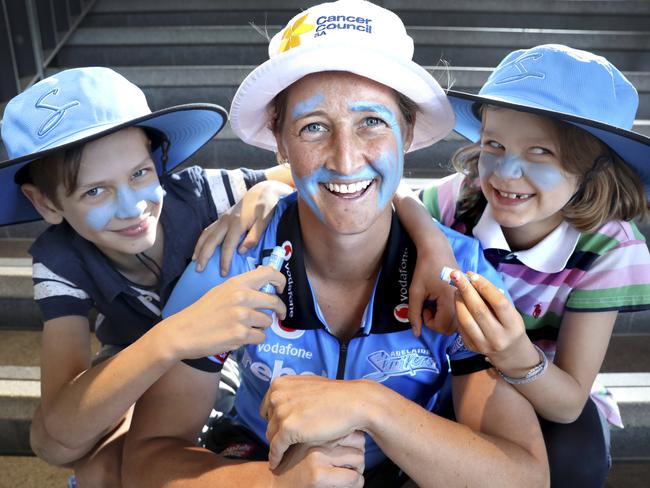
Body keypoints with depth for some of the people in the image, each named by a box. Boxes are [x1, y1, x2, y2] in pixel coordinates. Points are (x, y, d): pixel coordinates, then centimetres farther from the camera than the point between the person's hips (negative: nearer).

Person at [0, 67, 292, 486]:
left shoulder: (196, 194, -29)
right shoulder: (61, 263, -28)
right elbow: (57, 439, -39)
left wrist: (264, 195, -44)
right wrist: (172, 339, -56)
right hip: (138, 365, 0)